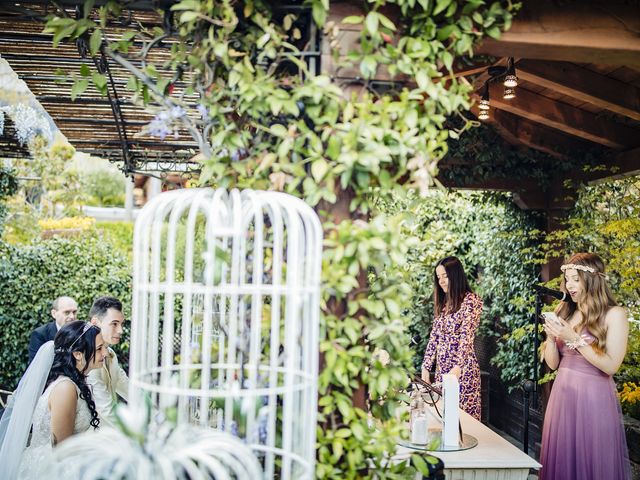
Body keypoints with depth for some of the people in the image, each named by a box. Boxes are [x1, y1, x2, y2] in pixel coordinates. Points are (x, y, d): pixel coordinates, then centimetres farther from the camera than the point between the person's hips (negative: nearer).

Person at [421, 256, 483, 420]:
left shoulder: (471, 301, -8)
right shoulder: (443, 302, 14)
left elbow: (467, 337, -18)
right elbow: (434, 337, 13)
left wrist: (458, 368, -28)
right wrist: (426, 367, 7)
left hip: (462, 369, -7)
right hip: (441, 369, 7)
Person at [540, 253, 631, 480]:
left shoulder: (614, 314, -6)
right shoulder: (563, 310, 7)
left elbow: (611, 366, -13)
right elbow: (553, 364, 8)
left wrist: (574, 339, -18)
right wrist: (551, 337, -9)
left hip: (593, 396, -4)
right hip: (562, 394, 5)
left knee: (591, 461, 3)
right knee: (561, 461, 9)